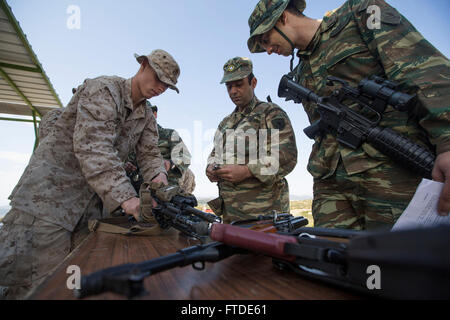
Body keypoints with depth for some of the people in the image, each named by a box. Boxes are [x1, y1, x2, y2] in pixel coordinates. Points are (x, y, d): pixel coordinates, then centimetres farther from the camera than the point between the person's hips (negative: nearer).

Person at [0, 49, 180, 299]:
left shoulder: (147, 118, 10)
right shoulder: (103, 89, -15)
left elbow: (150, 152, 6)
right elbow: (93, 146, -29)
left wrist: (158, 176, -18)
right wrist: (124, 195, -36)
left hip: (92, 200, 7)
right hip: (51, 188, -7)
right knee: (34, 281, -4)